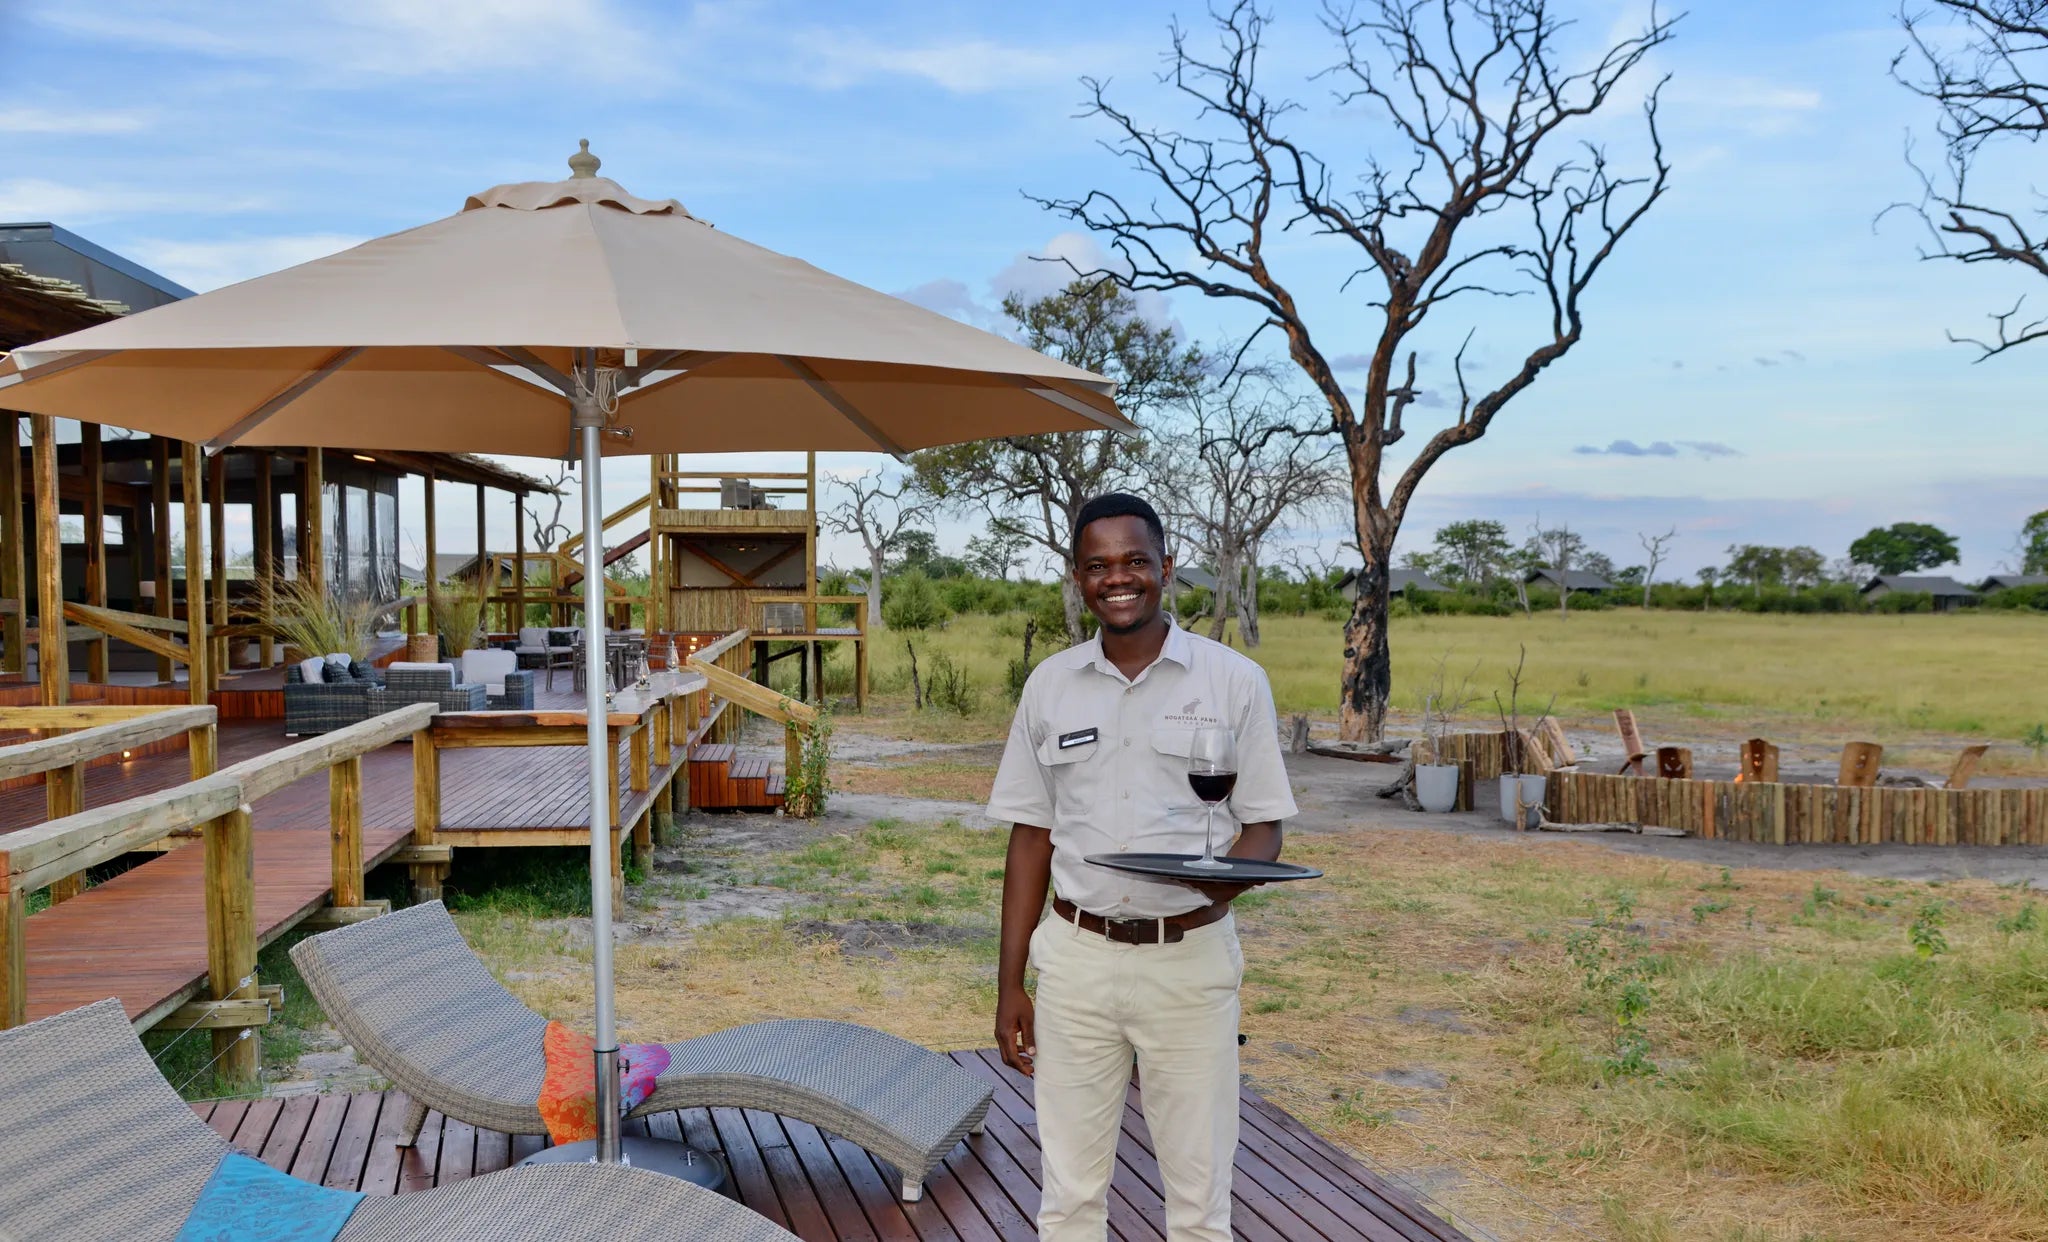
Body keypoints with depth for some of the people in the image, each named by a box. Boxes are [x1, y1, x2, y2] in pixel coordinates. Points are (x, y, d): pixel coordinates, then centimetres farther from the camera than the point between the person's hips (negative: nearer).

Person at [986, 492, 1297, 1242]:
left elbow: (1262, 825, 1)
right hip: (1077, 959, 2)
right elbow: (1031, 839, 8)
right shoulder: (1049, 685, 5)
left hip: (1189, 960, -2)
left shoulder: (1233, 680, -2)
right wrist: (1009, 985, 6)